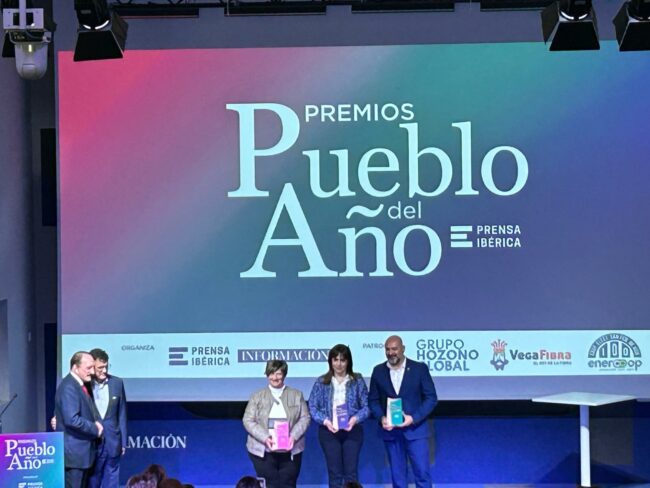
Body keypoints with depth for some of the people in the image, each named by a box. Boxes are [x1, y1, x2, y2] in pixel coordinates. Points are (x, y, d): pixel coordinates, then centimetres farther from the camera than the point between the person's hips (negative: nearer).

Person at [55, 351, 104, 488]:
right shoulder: (68, 387, -18)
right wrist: (95, 429, -15)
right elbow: (72, 419, -27)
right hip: (74, 452, -10)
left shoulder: (81, 385, 13)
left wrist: (96, 423, 4)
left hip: (84, 452, 10)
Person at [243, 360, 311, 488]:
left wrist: (294, 436, -13)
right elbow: (248, 421, -2)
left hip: (290, 451, 1)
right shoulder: (257, 397, 4)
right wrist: (265, 438, -16)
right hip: (263, 451, -1)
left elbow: (305, 418, 4)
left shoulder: (296, 395, 8)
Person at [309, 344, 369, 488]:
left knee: (351, 472, -2)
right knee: (334, 473, 3)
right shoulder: (321, 382, 3)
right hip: (329, 431, 0)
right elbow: (313, 407, 2)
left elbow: (366, 406, 1)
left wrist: (356, 418, -17)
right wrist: (325, 421, -14)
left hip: (352, 431, 0)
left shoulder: (357, 380, 3)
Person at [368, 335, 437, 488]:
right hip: (390, 430, 2)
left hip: (415, 429, -2)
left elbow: (431, 397, -3)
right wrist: (381, 417, -10)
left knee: (422, 473, -5)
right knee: (397, 475, 6)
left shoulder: (419, 368, -2)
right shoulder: (378, 371, 6)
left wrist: (413, 418, -14)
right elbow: (373, 399, 9)